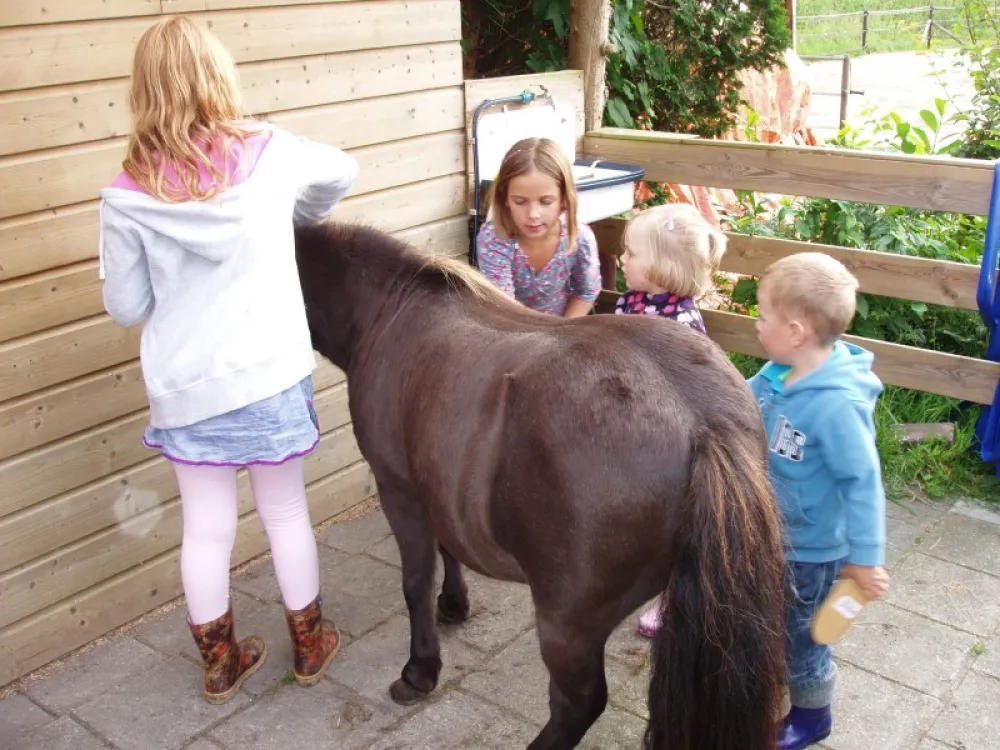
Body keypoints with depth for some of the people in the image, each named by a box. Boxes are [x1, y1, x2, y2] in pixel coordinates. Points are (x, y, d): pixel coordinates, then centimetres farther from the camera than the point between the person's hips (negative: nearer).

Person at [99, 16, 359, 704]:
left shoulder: (128, 193, -10)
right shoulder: (271, 154, -7)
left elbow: (126, 307, -2)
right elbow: (342, 172, 15)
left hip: (183, 388, 0)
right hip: (271, 375, 0)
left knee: (206, 529, 15)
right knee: (287, 514, 17)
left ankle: (221, 663, 32)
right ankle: (310, 646, 35)